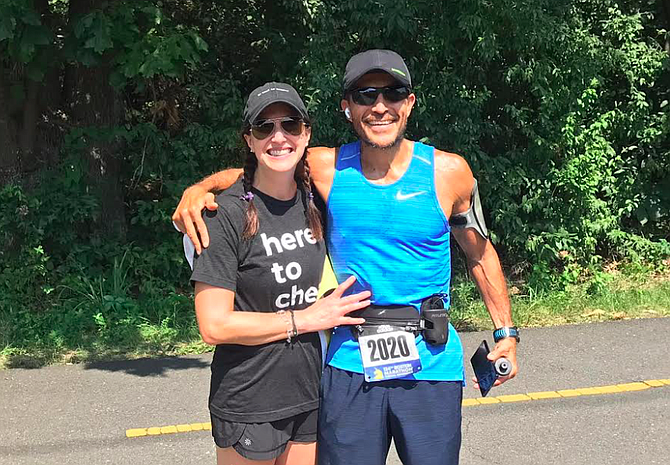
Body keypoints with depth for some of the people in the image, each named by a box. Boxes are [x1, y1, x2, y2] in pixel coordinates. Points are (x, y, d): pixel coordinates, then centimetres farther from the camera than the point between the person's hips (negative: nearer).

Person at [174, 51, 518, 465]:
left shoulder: (448, 172, -2)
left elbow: (481, 253, 11)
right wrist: (198, 189, -11)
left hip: (430, 367, 0)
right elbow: (248, 175, 10)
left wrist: (506, 333, 10)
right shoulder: (328, 168, -2)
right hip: (350, 365, 1)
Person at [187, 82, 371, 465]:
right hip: (249, 402, -6)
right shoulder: (227, 214, -16)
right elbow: (214, 325, -19)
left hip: (307, 393, 6)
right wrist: (305, 319, -14)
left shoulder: (312, 200, 4)